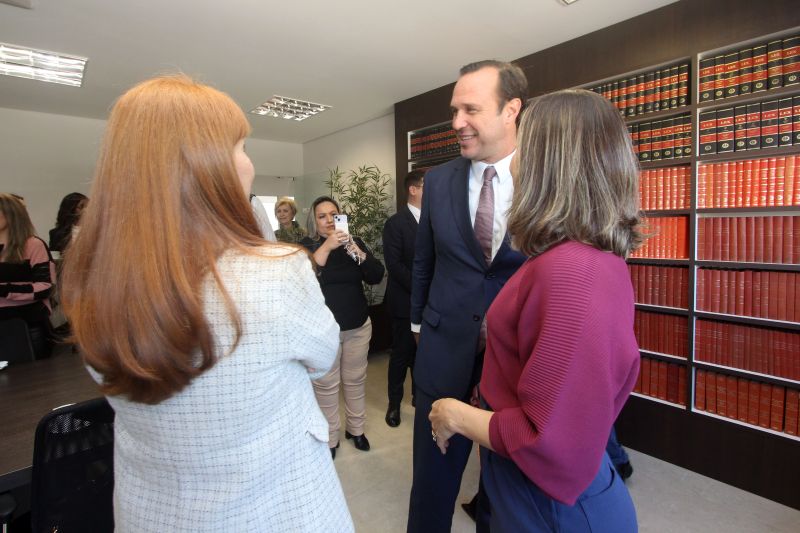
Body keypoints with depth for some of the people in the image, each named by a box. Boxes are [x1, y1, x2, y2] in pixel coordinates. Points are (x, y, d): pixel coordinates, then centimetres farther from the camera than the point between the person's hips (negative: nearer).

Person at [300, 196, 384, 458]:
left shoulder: (354, 242, 2)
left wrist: (358, 252, -23)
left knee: (355, 380, 14)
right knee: (326, 385, 4)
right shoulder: (305, 247, -5)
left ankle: (356, 428, 33)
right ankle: (329, 437, 23)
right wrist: (327, 246, -30)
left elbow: (376, 277, -8)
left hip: (358, 326, 3)